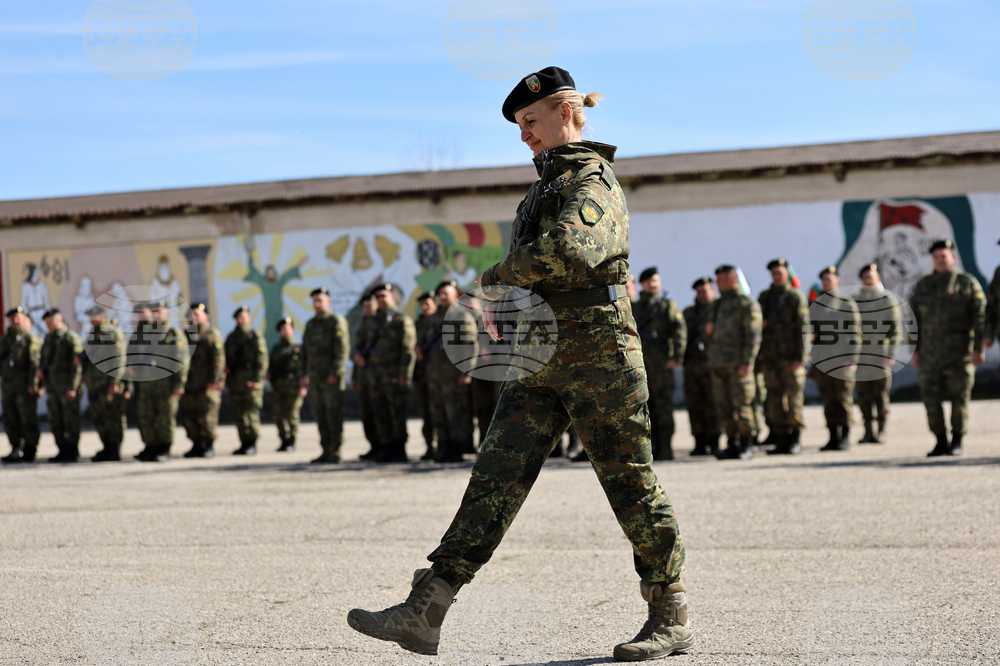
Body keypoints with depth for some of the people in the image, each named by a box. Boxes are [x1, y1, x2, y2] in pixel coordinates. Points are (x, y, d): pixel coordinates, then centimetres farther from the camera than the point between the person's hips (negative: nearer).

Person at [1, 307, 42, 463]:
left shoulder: (31, 338, -4)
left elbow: (35, 363, -12)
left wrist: (33, 384, -19)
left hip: (24, 385, -7)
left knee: (28, 418, -4)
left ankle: (30, 451, 0)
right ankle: (16, 449, 16)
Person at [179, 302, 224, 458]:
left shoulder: (213, 334, -1)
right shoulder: (187, 335, 19)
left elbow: (218, 359, -8)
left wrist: (214, 380, -16)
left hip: (207, 385, -6)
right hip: (189, 385, 6)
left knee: (207, 417, -7)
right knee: (188, 416, 4)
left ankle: (210, 446, 3)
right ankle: (197, 445, 14)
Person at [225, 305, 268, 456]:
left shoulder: (256, 336, 0)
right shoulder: (231, 338, 16)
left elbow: (262, 360, -6)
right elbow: (227, 359, 17)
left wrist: (257, 380, -14)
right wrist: (227, 380, 5)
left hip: (251, 380, -5)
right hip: (235, 380, 5)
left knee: (251, 413, -7)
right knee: (239, 414, 5)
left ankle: (252, 444, -3)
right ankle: (244, 443, 10)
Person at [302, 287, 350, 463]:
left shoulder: (336, 321, -4)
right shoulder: (310, 324, 18)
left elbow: (342, 349, -12)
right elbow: (305, 351, 22)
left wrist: (335, 373, -18)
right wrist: (304, 375, 15)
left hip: (331, 376, -7)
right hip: (315, 376, 7)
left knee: (334, 414, -6)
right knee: (320, 415, 6)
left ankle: (335, 452, -4)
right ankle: (326, 451, 11)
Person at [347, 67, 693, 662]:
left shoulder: (593, 179, -9)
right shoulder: (545, 184, 20)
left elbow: (568, 253, -27)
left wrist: (497, 276, -12)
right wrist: (503, 305, 11)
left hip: (600, 355, -8)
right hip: (541, 359, 8)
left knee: (632, 486, 1)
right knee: (495, 478, 0)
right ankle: (424, 612, -4)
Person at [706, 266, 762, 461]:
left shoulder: (747, 304, -5)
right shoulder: (718, 304, 19)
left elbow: (753, 336, -11)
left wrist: (747, 362, -19)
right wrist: (709, 329, 5)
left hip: (738, 363, -7)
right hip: (718, 363, 7)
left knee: (742, 406, -6)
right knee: (724, 407, 7)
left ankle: (746, 446, 2)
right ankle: (732, 444, 14)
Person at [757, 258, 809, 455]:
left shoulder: (796, 297, -1)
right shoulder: (764, 297, 14)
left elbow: (802, 328, -6)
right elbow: (757, 322, 22)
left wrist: (799, 357, -13)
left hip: (791, 357, -5)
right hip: (770, 356, 5)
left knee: (793, 398, -5)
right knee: (774, 400, 4)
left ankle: (795, 441, 0)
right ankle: (781, 440, 9)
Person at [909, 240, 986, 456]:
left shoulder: (968, 283, 2)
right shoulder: (923, 286, 13)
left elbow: (979, 317, -2)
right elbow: (915, 319, 14)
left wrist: (979, 348, -10)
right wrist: (915, 350, 8)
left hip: (959, 352, -3)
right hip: (930, 354, 3)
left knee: (959, 398, -1)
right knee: (931, 398, -1)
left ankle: (957, 442, 9)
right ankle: (941, 442, 9)